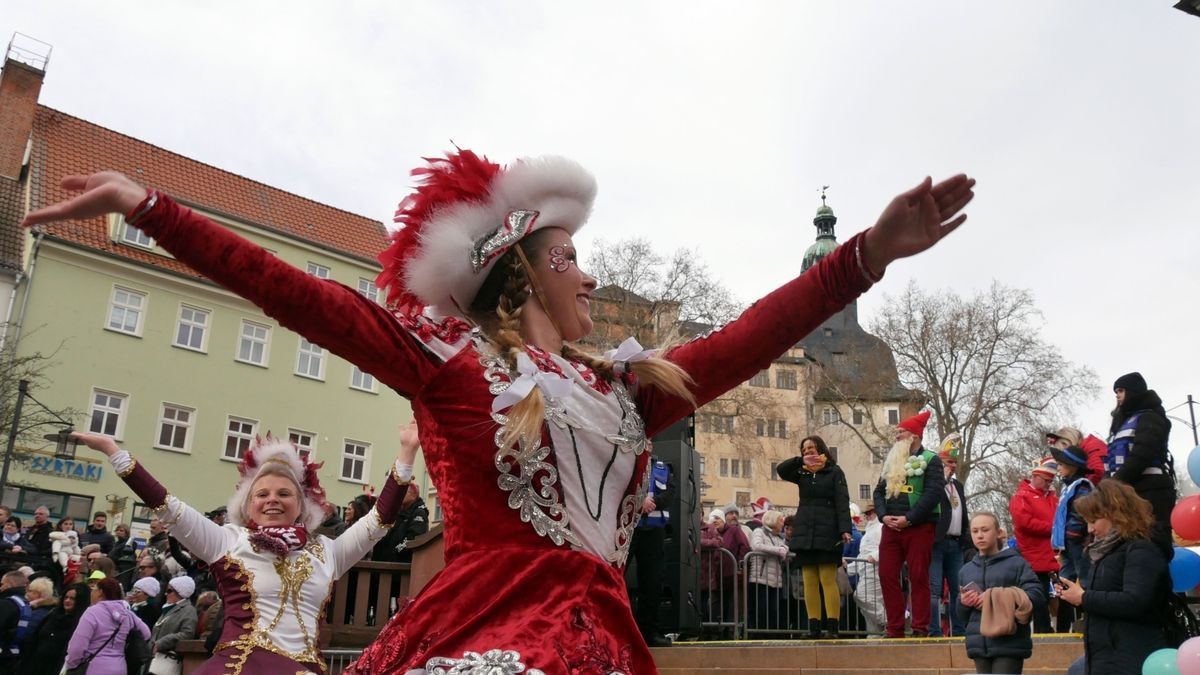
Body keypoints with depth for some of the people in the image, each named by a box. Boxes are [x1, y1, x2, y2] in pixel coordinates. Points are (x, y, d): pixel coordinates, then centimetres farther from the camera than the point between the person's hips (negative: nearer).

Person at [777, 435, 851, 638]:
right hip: (805, 532, 4)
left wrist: (845, 529, -14)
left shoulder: (834, 472, 5)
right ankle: (814, 627, 3)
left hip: (827, 532, -4)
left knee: (828, 580, -8)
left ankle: (832, 627, -7)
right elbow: (781, 470, 2)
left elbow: (842, 502, -3)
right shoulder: (802, 473, 17)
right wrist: (800, 461, -8)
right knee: (809, 582, 1)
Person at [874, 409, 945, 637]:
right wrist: (884, 515, -3)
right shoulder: (891, 461, 19)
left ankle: (920, 629, 4)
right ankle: (895, 629, 8)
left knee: (918, 578, -3)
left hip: (919, 527, -6)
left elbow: (934, 493, -12)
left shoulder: (930, 460, 0)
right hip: (891, 527, 6)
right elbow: (879, 491, 16)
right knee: (887, 575, 1)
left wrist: (908, 518, -17)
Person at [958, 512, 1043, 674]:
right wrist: (963, 603, -4)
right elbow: (962, 616, 19)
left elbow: (1037, 594, -11)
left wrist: (1001, 599, -17)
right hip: (979, 645, 5)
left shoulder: (1015, 562, 1)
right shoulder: (967, 570, 15)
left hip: (1009, 645, -5)